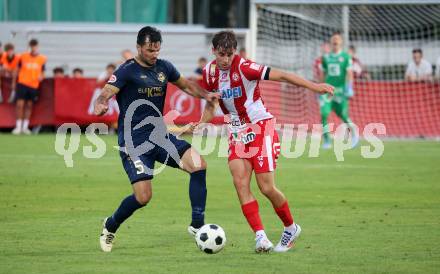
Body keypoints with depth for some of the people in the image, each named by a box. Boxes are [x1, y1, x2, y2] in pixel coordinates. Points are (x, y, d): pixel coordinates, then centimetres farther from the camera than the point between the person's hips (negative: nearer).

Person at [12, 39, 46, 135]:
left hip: (34, 85, 2)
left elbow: (42, 72, 11)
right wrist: (14, 81, 6)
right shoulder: (23, 57, 0)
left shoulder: (42, 59, 2)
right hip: (22, 83, -2)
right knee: (20, 104, -8)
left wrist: (41, 77, -11)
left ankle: (25, 127, 15)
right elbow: (18, 69, 10)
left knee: (29, 105, 7)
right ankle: (18, 127, -1)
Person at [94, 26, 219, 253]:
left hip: (159, 135, 6)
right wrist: (100, 105, -46)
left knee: (199, 164, -15)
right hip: (134, 141, -6)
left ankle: (197, 225, -6)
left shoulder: (164, 67, 9)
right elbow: (106, 94, -22)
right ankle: (110, 227, 15)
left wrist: (205, 95, 5)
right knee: (143, 196, -15)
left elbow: (185, 85, 25)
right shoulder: (127, 71, -10)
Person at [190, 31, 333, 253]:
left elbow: (280, 76, -24)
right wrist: (201, 123, -3)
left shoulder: (244, 67, -19)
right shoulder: (209, 71, 1)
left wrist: (312, 86, -33)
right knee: (240, 182, -13)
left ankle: (291, 228, 16)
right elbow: (211, 103, 16)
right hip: (237, 132, 6)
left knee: (266, 187, -8)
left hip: (261, 127, -6)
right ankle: (260, 235, -15)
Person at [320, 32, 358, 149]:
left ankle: (354, 134, 31)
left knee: (343, 115, 2)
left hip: (340, 89, -3)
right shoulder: (326, 57, 10)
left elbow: (349, 73, -5)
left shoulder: (345, 56, -1)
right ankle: (326, 140, -4)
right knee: (324, 114, -12)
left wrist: (349, 88, -15)